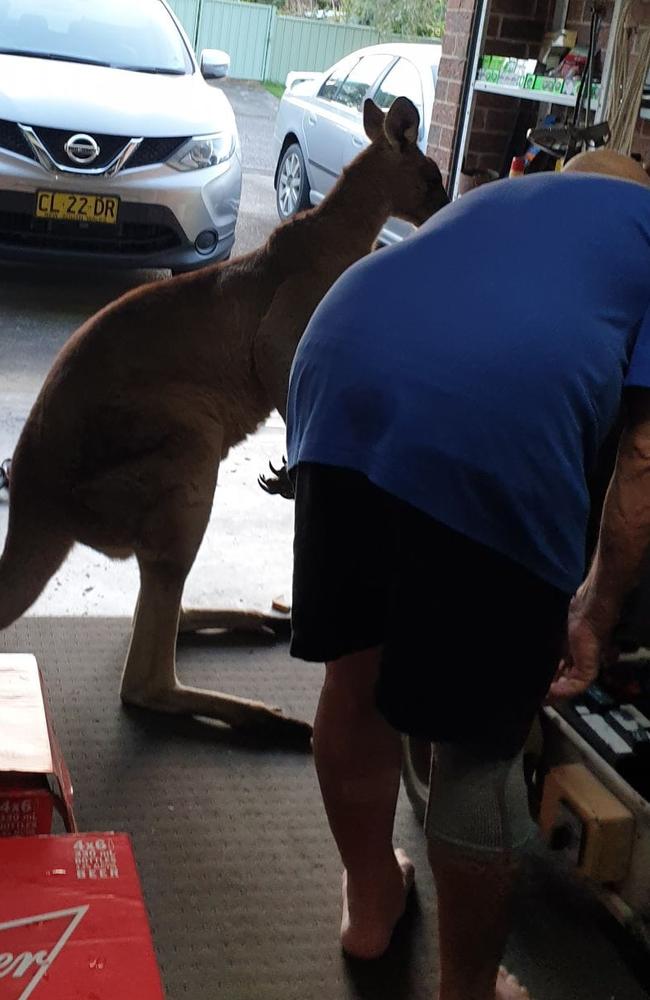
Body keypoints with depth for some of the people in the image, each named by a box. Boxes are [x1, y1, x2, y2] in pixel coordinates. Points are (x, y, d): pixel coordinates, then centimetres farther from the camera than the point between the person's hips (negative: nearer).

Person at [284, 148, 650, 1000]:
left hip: (341, 382, 6)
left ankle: (370, 898, 46)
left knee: (357, 673, 24)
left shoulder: (499, 196, 38)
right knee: (481, 749, 11)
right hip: (497, 427, -6)